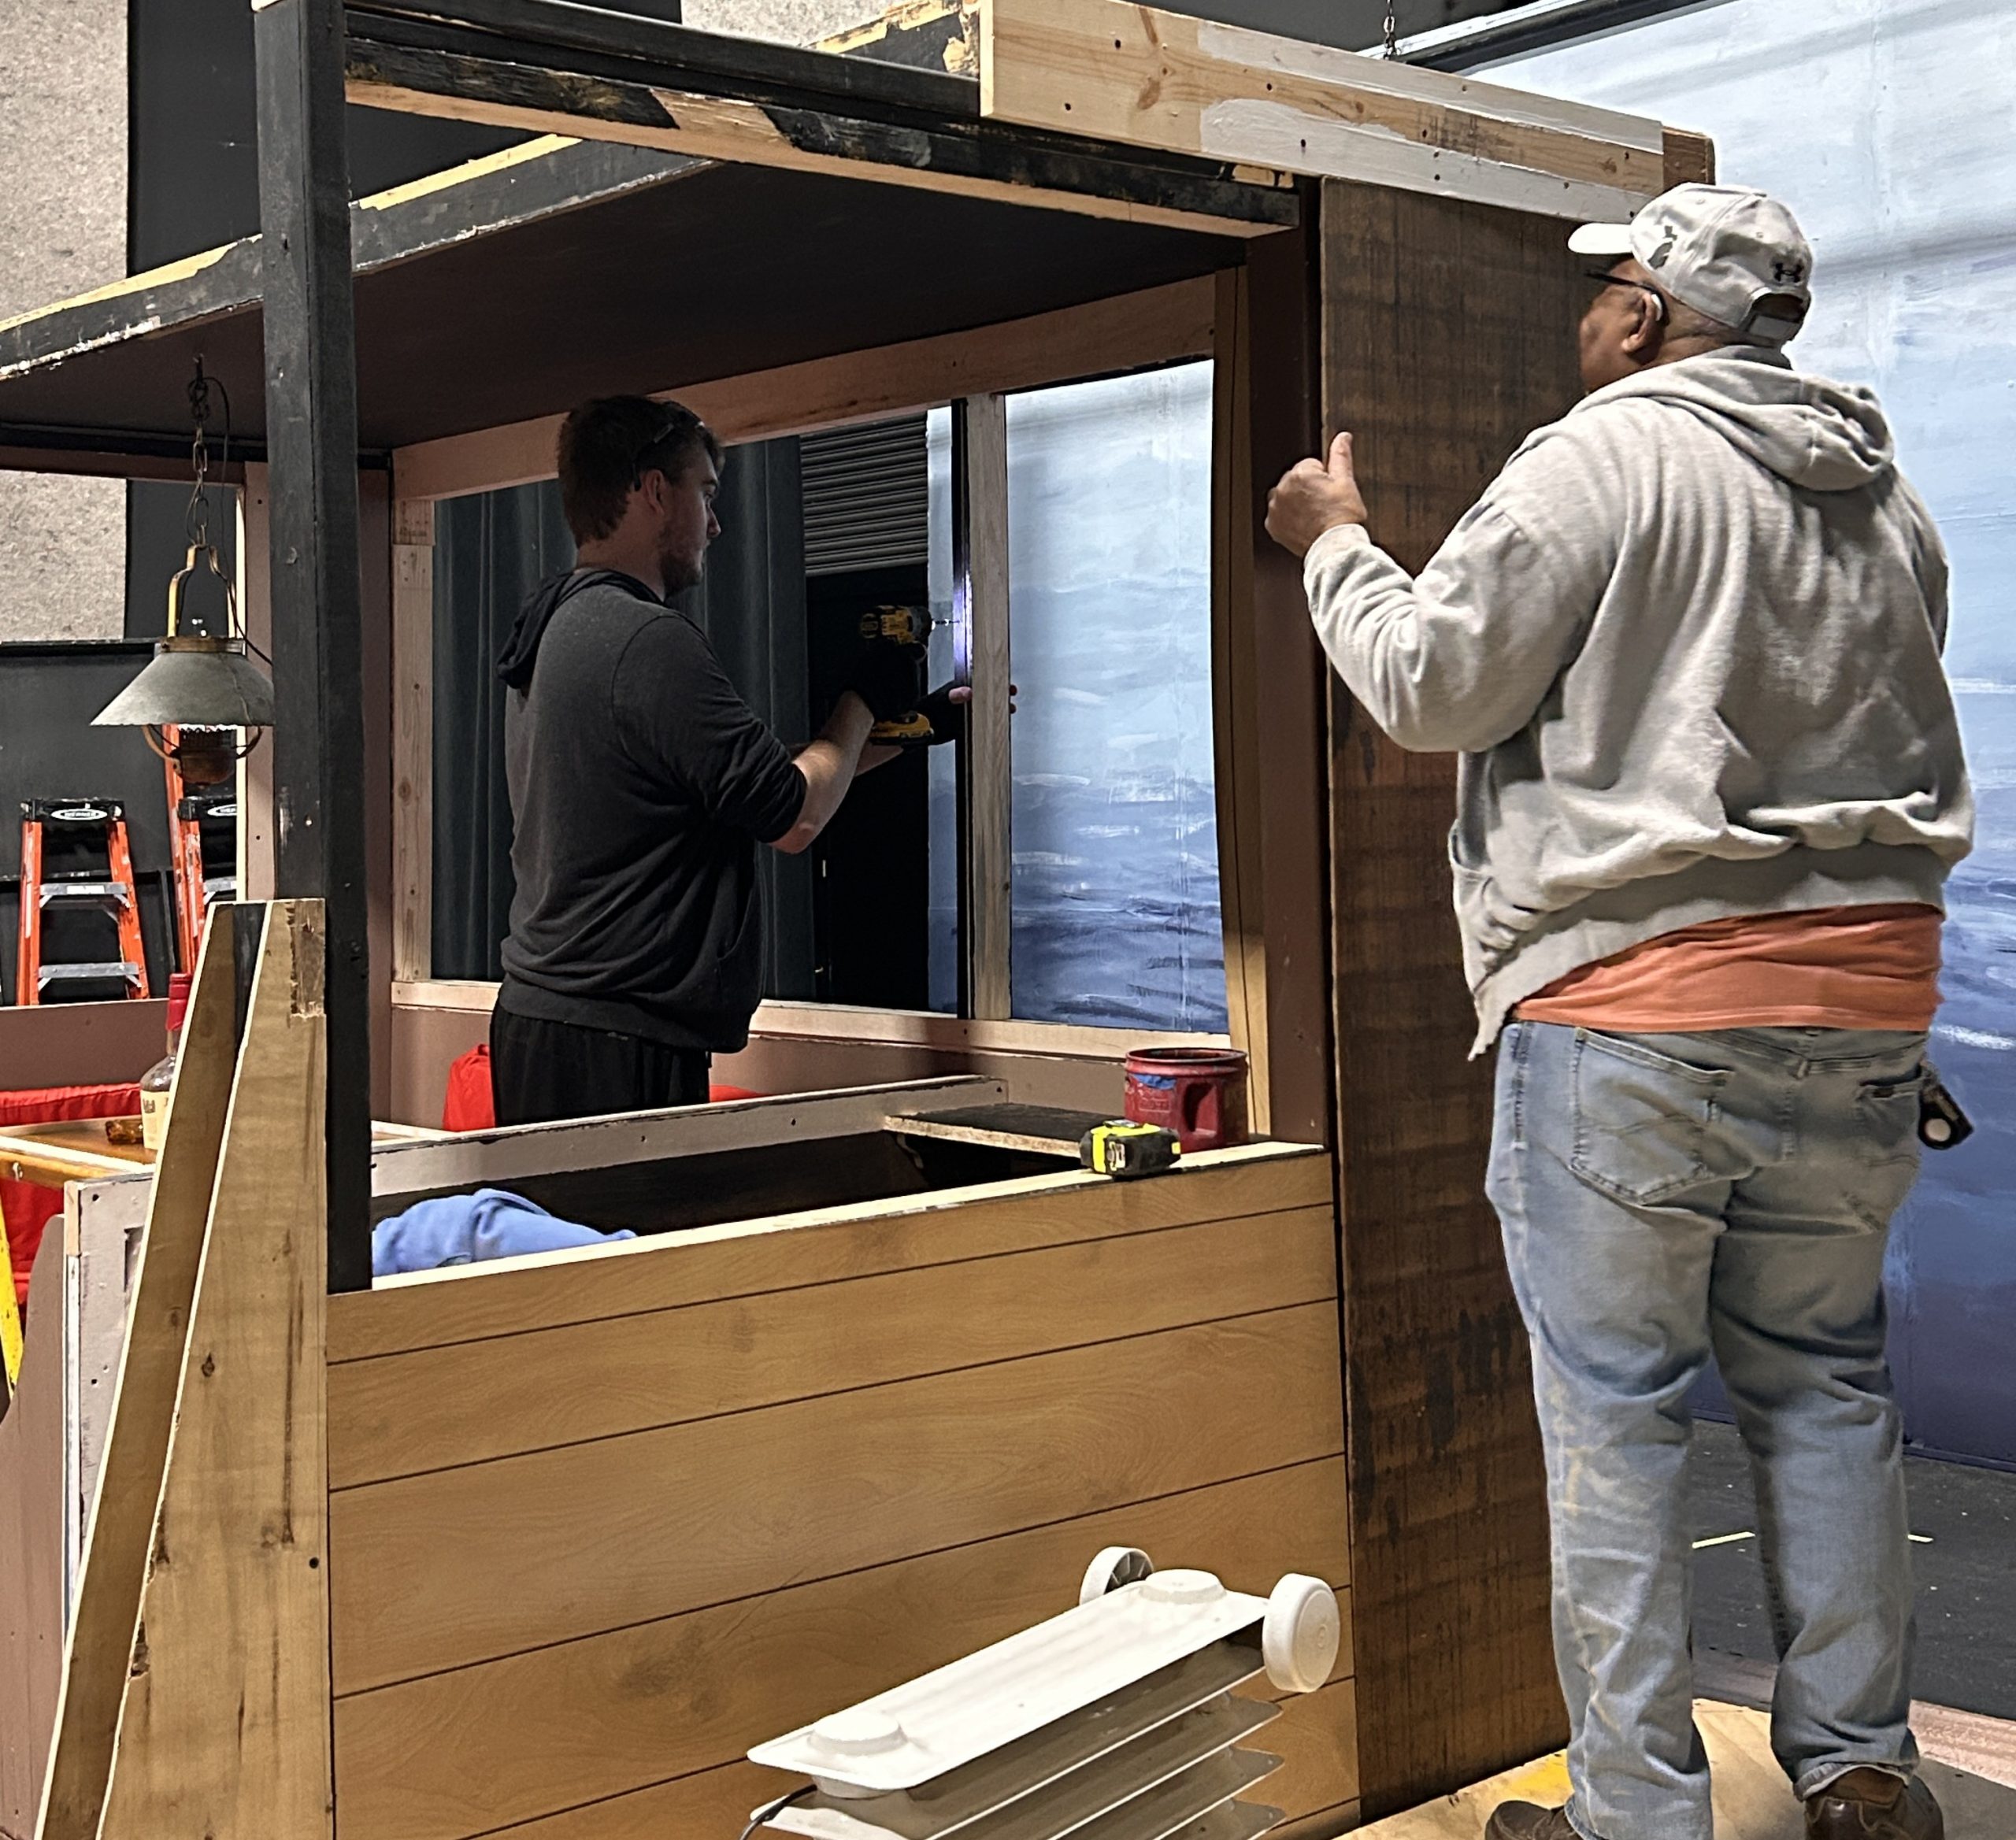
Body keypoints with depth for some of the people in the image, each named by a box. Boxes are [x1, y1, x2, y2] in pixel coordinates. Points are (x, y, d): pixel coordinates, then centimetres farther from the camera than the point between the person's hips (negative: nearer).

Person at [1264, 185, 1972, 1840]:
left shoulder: (1603, 460, -9)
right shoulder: (1886, 496, 13)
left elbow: (1432, 681, -8)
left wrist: (1338, 546, 8)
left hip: (1633, 997, -6)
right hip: (1862, 1000, 7)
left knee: (1613, 1408, 1)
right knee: (1824, 1384, 16)